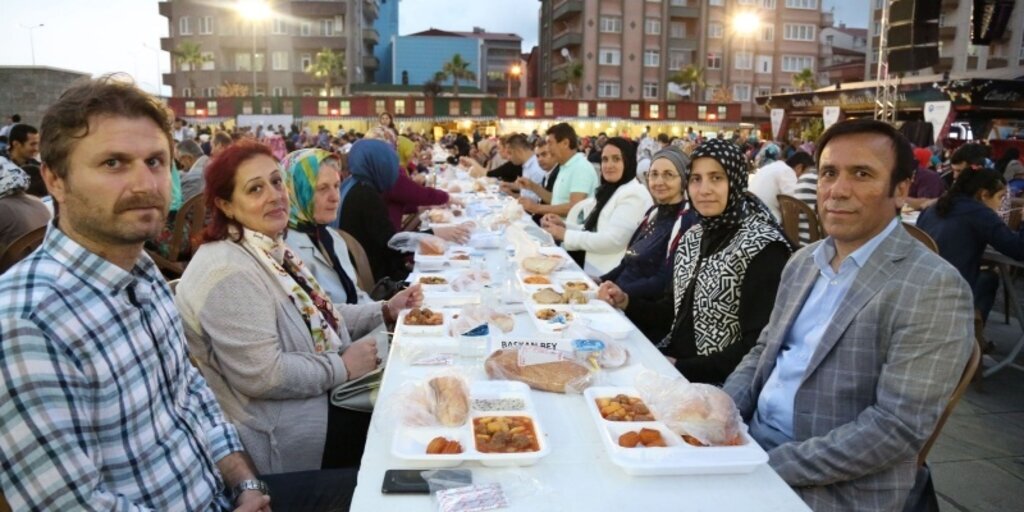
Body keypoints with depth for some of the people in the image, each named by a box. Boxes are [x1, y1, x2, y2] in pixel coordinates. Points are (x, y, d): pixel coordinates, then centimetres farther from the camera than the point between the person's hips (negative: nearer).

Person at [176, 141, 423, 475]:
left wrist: (385, 311, 8)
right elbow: (262, 375, -29)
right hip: (283, 437, -9)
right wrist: (343, 367, -17)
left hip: (322, 395, 9)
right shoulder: (230, 272, -24)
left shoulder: (270, 249, 6)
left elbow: (312, 318, 18)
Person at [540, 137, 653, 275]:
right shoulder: (609, 190, 17)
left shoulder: (634, 194, -12)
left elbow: (613, 240, -21)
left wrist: (566, 235, -15)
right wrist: (564, 226, -2)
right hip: (588, 266, 8)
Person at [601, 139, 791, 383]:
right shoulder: (693, 237, 7)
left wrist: (681, 367, -20)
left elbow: (757, 346, -18)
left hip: (720, 381, -6)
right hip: (673, 359, 6)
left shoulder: (763, 247, -15)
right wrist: (626, 302, -2)